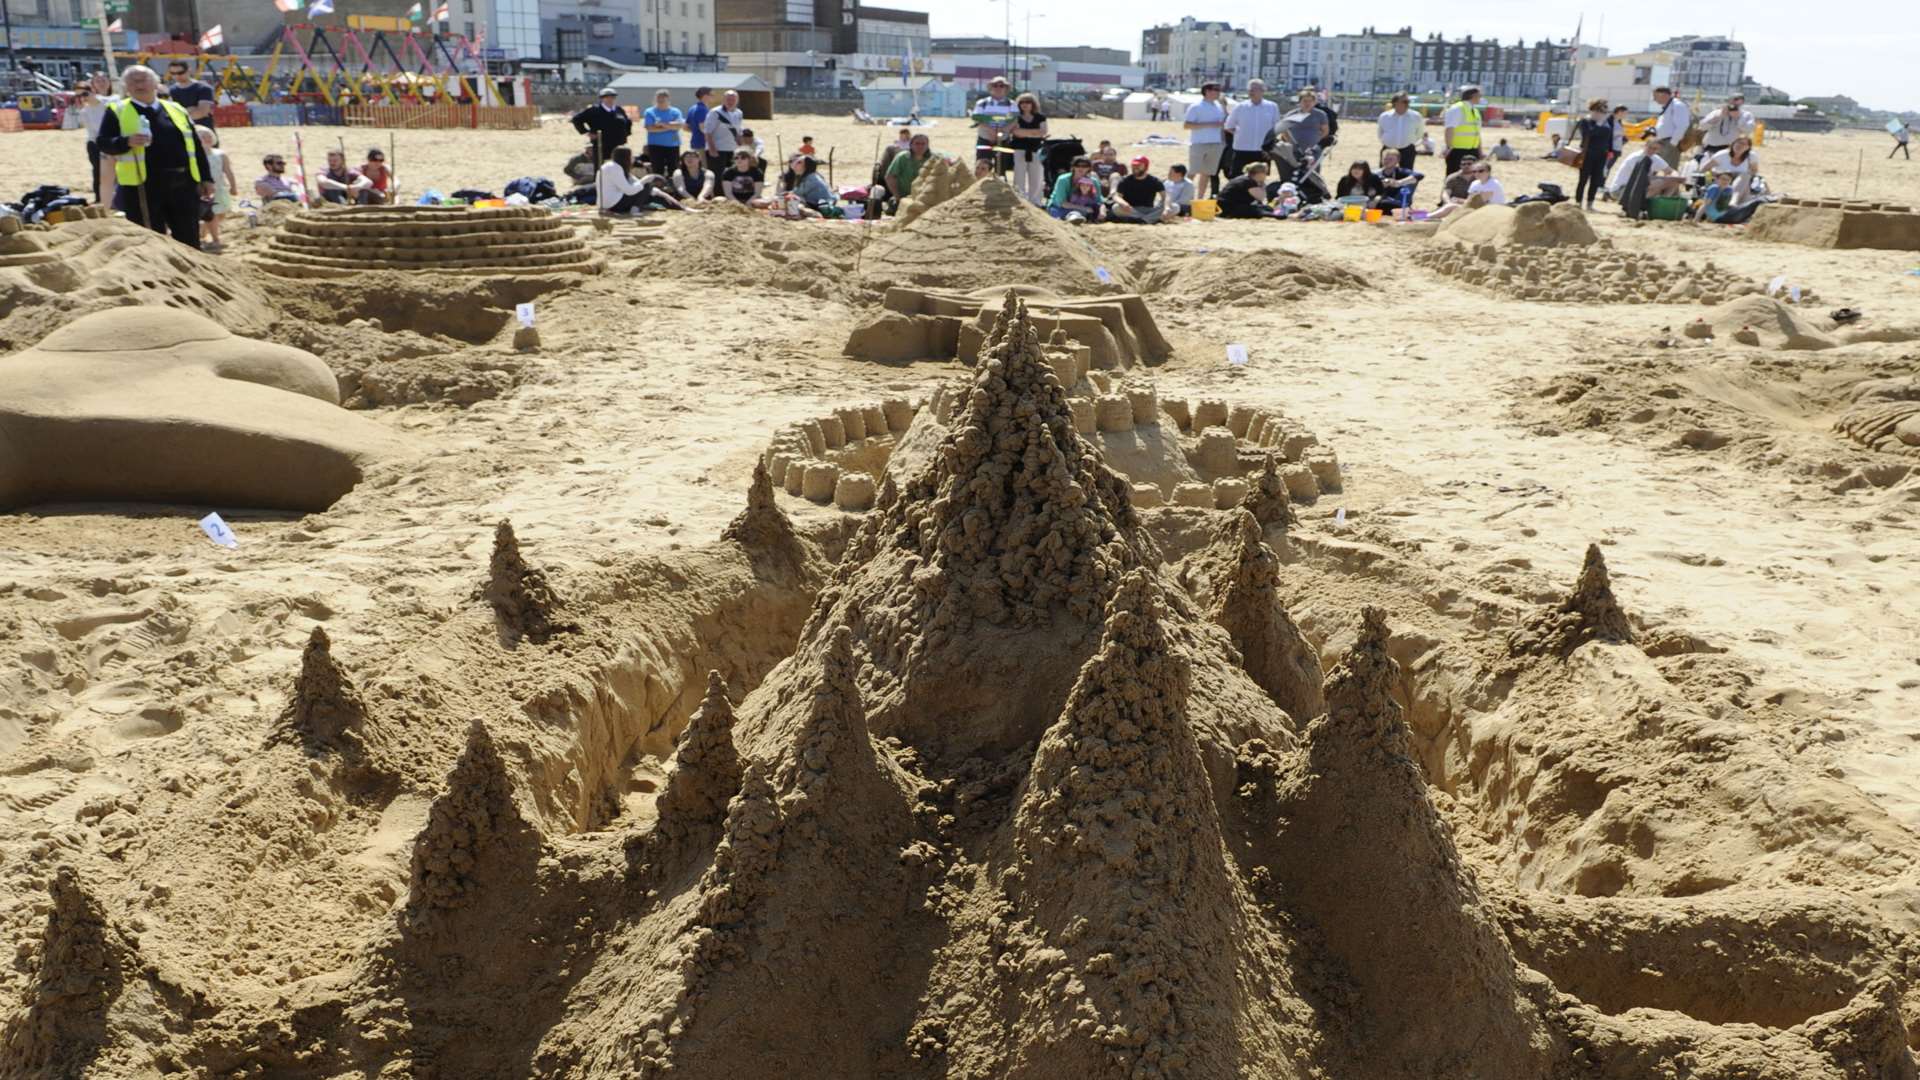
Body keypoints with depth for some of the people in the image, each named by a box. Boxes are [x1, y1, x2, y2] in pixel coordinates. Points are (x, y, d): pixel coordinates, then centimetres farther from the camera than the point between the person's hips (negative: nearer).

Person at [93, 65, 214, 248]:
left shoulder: (176, 110, 14)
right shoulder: (117, 111, 5)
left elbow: (196, 146, 14)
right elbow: (104, 143, -2)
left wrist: (206, 178, 8)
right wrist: (127, 142, -21)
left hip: (183, 184, 3)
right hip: (142, 187, -3)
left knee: (189, 240, 6)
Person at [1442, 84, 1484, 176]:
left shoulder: (1475, 111, 17)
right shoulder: (1456, 109, -10)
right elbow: (1449, 130, -19)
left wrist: (1480, 151, 21)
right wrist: (1449, 147, -26)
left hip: (1473, 152, 9)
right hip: (1457, 152, -9)